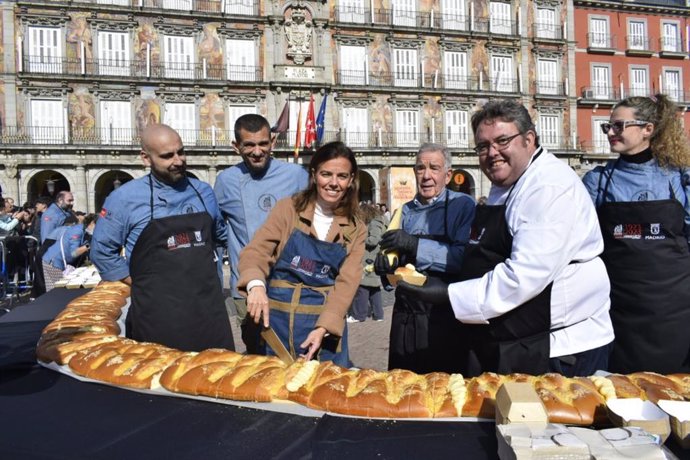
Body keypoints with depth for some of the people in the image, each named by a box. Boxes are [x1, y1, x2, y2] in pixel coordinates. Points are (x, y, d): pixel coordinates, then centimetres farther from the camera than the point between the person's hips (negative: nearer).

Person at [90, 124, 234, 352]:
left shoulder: (203, 191, 9)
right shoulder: (124, 198, -3)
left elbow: (220, 235, 23)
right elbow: (102, 250, 5)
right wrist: (140, 284, 0)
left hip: (209, 308, 3)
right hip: (158, 315, -3)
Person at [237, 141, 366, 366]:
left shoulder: (355, 229, 4)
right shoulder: (289, 209, -1)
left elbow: (347, 282, -3)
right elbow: (255, 251, -9)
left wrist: (324, 327, -16)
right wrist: (256, 285, -30)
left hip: (327, 322, 2)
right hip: (277, 316, -1)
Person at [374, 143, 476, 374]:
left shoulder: (462, 205, -7)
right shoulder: (406, 211, 11)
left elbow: (465, 257, -21)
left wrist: (415, 246, -24)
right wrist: (384, 264, -4)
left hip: (444, 320, -5)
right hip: (404, 318, 5)